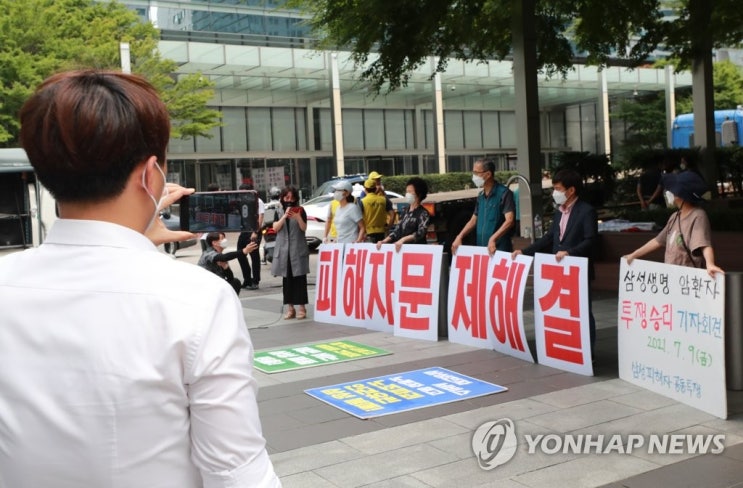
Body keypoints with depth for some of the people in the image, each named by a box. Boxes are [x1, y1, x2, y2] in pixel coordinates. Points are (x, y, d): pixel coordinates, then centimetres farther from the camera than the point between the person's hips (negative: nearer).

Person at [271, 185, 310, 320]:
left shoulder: (300, 210, 4)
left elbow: (304, 228, -5)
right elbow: (275, 228, -4)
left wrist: (298, 217, -24)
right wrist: (285, 216, -18)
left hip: (298, 248, -2)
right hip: (283, 249, 2)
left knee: (299, 278, -2)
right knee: (287, 279, 4)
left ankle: (302, 308, 2)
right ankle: (290, 308, 10)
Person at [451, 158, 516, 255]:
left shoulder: (504, 193, -9)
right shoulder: (480, 196, 13)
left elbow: (509, 221, -20)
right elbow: (473, 220, 20)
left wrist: (493, 239, -32)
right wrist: (459, 237, 5)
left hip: (499, 250, -7)